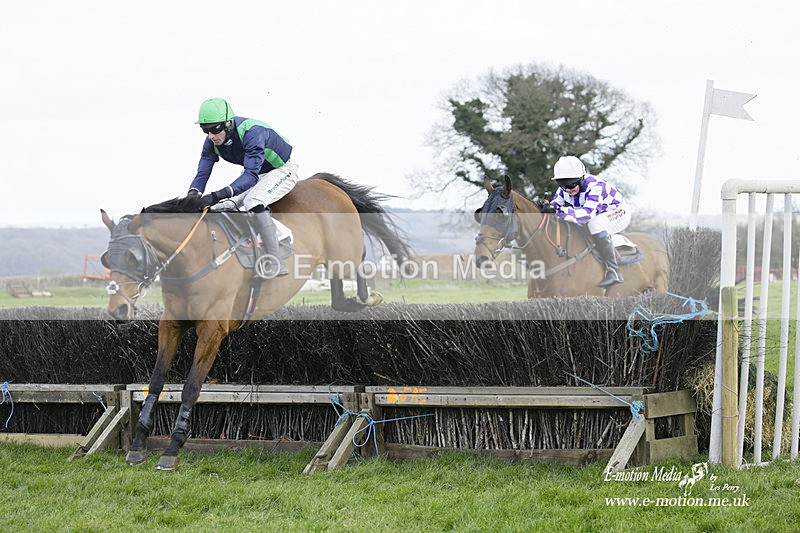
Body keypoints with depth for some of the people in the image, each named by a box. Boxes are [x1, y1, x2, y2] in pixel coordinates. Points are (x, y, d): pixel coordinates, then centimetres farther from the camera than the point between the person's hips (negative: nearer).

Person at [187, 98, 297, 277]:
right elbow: (202, 173, -14)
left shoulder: (251, 133, -37)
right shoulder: (212, 141, -14)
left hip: (282, 170, -8)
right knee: (218, 208, -4)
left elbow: (251, 175, -44)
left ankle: (275, 262, -30)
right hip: (257, 173, 8)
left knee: (253, 201, -33)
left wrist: (219, 194, -54)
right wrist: (193, 194, -37)